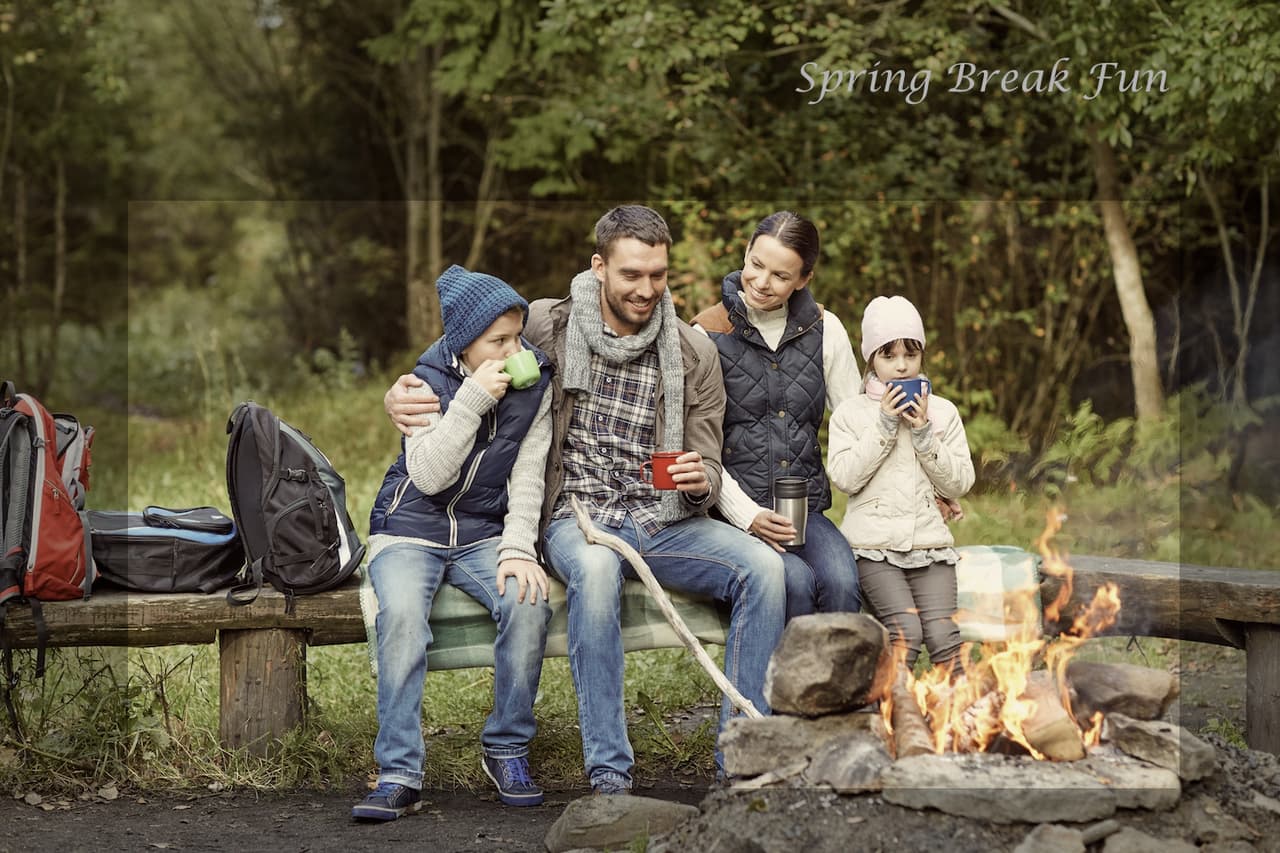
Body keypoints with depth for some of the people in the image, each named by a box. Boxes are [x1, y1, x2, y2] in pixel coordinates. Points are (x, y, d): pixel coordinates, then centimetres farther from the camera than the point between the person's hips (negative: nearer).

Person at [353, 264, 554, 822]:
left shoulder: (535, 383, 2)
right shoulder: (430, 380, -6)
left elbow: (526, 478, -1)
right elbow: (428, 475, -16)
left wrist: (518, 548, -16)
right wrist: (473, 399, -22)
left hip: (484, 533, 2)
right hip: (410, 529, -2)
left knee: (529, 601, -30)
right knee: (402, 613, -33)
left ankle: (507, 750, -12)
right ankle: (399, 775, -31)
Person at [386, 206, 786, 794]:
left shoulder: (694, 355, 5)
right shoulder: (547, 327, 1)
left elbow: (708, 472, 8)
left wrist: (699, 481, -18)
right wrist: (401, 393, -5)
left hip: (665, 522, 3)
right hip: (577, 519, -2)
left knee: (762, 565, -26)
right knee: (596, 568, -40)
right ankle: (608, 775, -35)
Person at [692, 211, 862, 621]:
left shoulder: (824, 330, 8)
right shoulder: (709, 335, -1)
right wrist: (747, 516, -14)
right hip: (734, 511, -3)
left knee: (841, 582, -28)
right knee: (795, 580, -31)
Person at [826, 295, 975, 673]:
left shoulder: (942, 412, 12)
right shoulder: (851, 412, 7)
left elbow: (959, 483, 5)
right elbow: (845, 477, -6)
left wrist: (924, 434, -6)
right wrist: (884, 426, -9)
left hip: (929, 542, 2)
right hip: (874, 545, -2)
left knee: (942, 632, -20)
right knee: (905, 629, -25)